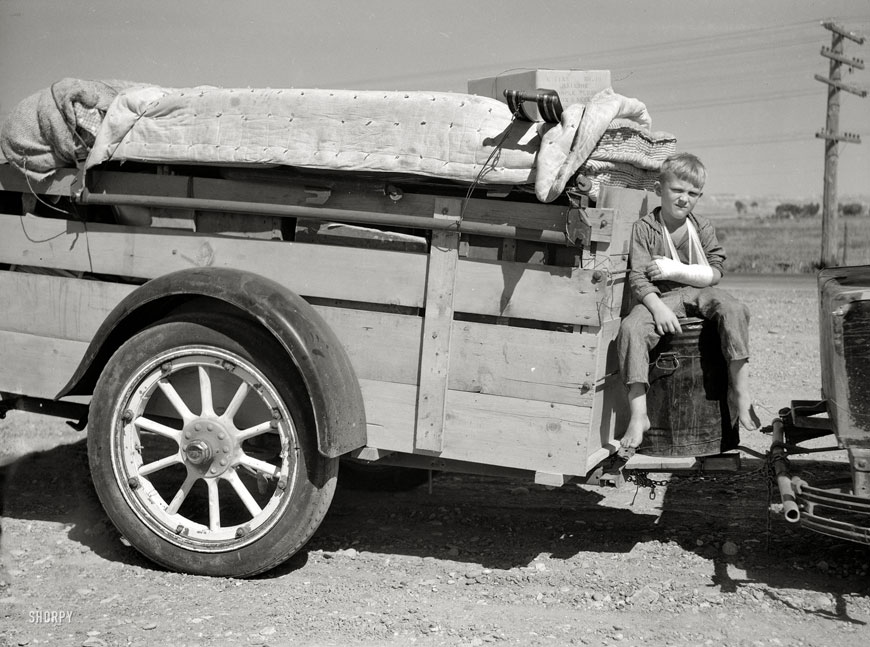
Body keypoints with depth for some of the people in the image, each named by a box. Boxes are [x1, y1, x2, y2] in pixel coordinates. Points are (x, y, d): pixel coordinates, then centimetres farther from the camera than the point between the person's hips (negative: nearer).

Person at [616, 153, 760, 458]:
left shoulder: (703, 228, 7)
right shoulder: (644, 228, -2)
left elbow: (714, 273, -1)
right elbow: (637, 277, -11)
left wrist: (675, 270, -14)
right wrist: (657, 307, -27)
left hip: (698, 293, 2)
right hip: (658, 297, -2)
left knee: (734, 309, -28)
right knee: (631, 328, -31)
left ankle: (740, 390, -21)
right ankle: (638, 415, -28)